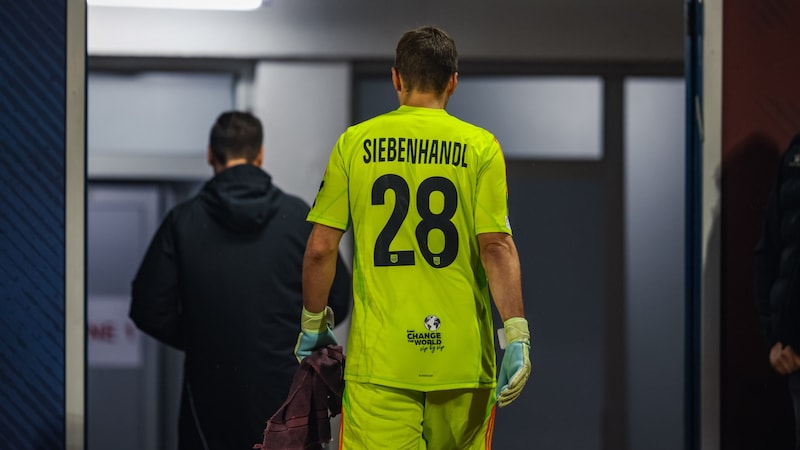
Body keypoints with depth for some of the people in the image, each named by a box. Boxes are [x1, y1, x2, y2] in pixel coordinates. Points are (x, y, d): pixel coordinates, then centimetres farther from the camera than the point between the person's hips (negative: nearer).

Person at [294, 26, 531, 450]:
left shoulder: (355, 143, 4)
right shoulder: (480, 147, 1)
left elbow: (320, 248, 2)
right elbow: (497, 247, -8)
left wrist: (312, 324, 15)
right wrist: (516, 335, -8)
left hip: (379, 356, 0)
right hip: (461, 357, 1)